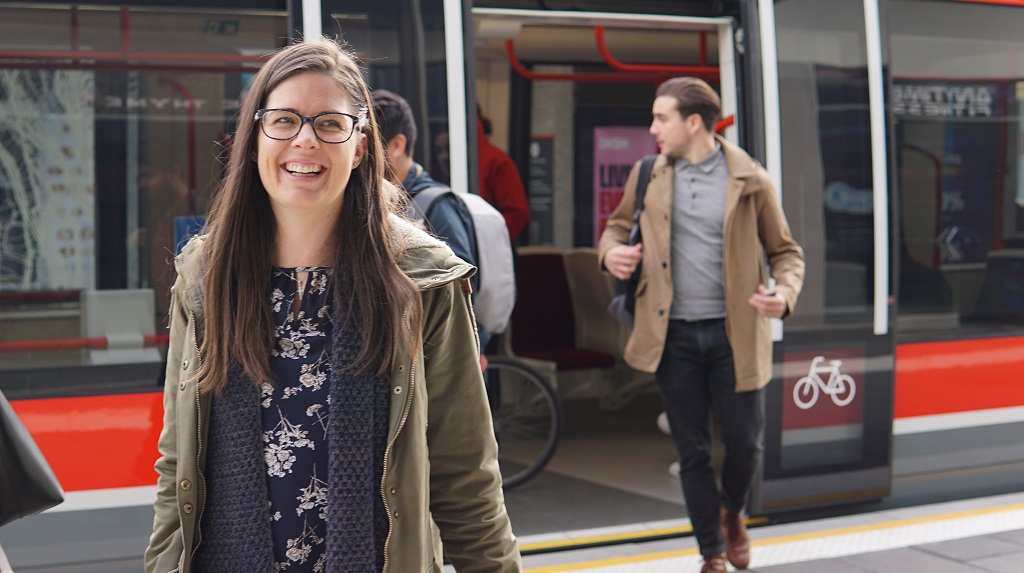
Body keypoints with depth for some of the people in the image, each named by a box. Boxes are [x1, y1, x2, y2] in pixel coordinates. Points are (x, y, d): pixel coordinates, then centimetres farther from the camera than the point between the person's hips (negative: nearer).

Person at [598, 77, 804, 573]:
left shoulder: (750, 180, -2)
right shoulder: (648, 175, 6)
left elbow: (785, 250, 5)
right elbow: (618, 225, 19)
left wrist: (785, 292, -16)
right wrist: (611, 250, -5)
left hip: (734, 333, -2)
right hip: (673, 334, 2)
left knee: (745, 444, 3)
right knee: (692, 452, 7)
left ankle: (732, 512, 37)